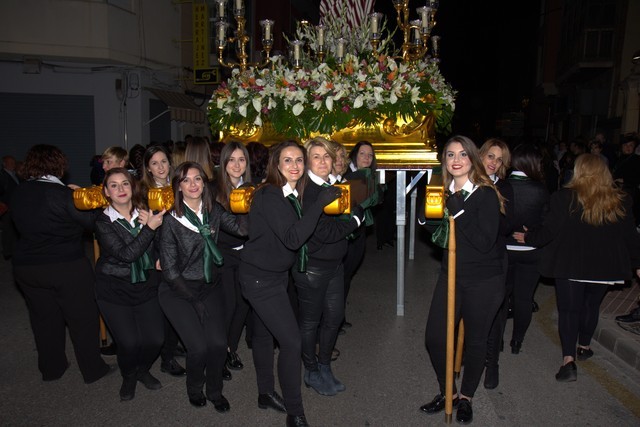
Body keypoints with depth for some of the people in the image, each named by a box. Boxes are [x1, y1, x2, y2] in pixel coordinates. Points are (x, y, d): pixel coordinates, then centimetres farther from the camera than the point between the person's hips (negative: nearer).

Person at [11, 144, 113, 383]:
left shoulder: (18, 194, 1)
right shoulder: (62, 194, -17)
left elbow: (22, 227, 11)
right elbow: (91, 222, -11)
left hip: (26, 267, 6)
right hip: (67, 268, -5)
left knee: (44, 319, 19)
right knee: (82, 319, 9)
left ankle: (51, 368, 34)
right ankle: (93, 370, 19)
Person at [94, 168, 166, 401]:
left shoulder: (145, 214, 0)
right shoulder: (103, 223, -9)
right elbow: (127, 254, -22)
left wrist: (158, 259, -12)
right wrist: (149, 227, -23)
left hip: (145, 286, 3)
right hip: (114, 291, -3)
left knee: (155, 339, -4)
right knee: (129, 342, -11)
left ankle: (142, 370, 28)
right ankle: (128, 377, 22)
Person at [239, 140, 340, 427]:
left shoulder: (291, 195, 4)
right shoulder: (269, 196, -23)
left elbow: (295, 233, 8)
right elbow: (293, 239, -31)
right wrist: (319, 203, -33)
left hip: (274, 275, 9)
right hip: (261, 279, -9)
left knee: (263, 333, 21)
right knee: (291, 340, -9)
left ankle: (266, 393, 37)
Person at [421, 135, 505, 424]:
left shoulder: (486, 195, -14)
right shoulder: (445, 193, 3)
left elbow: (485, 242, -22)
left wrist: (458, 211, -24)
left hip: (483, 282, -5)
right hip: (450, 276, 5)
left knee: (475, 341, 12)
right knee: (434, 338, 5)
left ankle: (466, 398, 34)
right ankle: (446, 392, 30)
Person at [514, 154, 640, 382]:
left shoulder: (564, 198, -14)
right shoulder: (620, 201, -2)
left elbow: (549, 231, -13)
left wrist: (528, 238, 5)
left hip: (569, 264, -3)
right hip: (604, 266, 4)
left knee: (568, 309, 2)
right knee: (591, 306, 22)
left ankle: (568, 359, -9)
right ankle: (584, 346, 37)